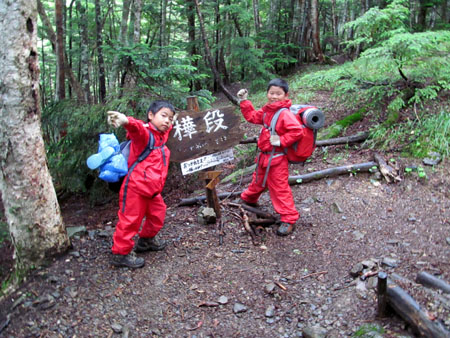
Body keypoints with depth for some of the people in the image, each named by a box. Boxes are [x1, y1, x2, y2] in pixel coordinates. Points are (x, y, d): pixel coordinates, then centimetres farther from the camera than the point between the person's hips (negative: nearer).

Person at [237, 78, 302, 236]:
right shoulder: (266, 111, 6)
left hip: (277, 158, -8)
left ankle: (289, 219, 4)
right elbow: (252, 116, 19)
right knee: (258, 180, 29)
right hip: (264, 155, 8)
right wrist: (244, 101, 13)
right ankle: (248, 199, 54)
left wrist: (281, 141, -26)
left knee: (279, 187, -4)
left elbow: (297, 130, -29)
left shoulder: (285, 114, -21)